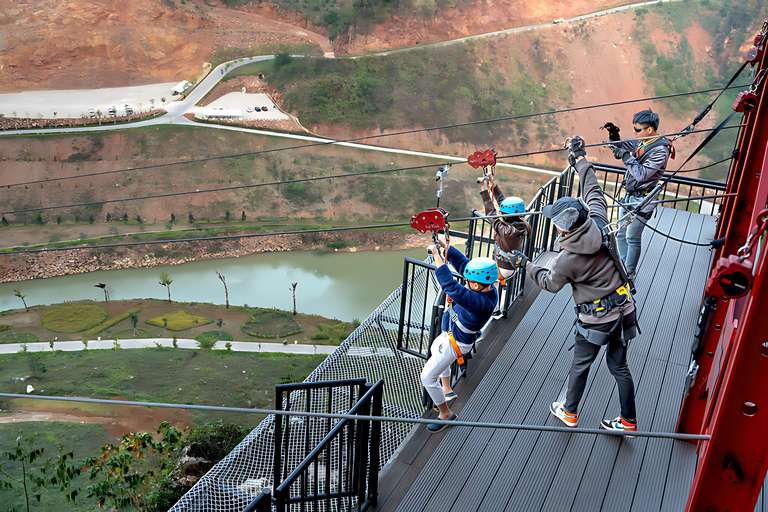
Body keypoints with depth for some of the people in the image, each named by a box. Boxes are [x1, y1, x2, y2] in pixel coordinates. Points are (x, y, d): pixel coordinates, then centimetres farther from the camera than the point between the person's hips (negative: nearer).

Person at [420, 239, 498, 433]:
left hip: (456, 343, -10)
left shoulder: (481, 302, -43)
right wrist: (444, 245, -14)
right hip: (449, 333, 10)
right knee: (435, 350, 37)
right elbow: (462, 262, -7)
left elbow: (451, 287, -50)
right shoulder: (487, 287, -17)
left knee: (428, 377, -1)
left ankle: (445, 414, 20)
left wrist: (437, 256, -44)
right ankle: (447, 391, 54)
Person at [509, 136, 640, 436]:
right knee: (619, 366, 20)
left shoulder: (567, 261, -26)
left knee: (580, 365, 17)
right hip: (624, 308, 6)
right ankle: (629, 422, 33)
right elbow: (593, 192, 5)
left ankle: (569, 413, 38)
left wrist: (526, 265, 11)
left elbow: (550, 283, -4)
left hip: (596, 319, -6)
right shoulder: (600, 223, -14)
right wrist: (581, 161, 18)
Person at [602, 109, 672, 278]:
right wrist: (614, 135, 4)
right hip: (628, 195, 8)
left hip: (642, 200, -8)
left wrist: (626, 157, -21)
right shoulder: (641, 142, 5)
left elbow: (642, 174, -27)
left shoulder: (660, 149, -20)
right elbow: (623, 147, 22)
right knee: (621, 234, 15)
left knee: (632, 238, 1)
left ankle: (630, 273, 17)